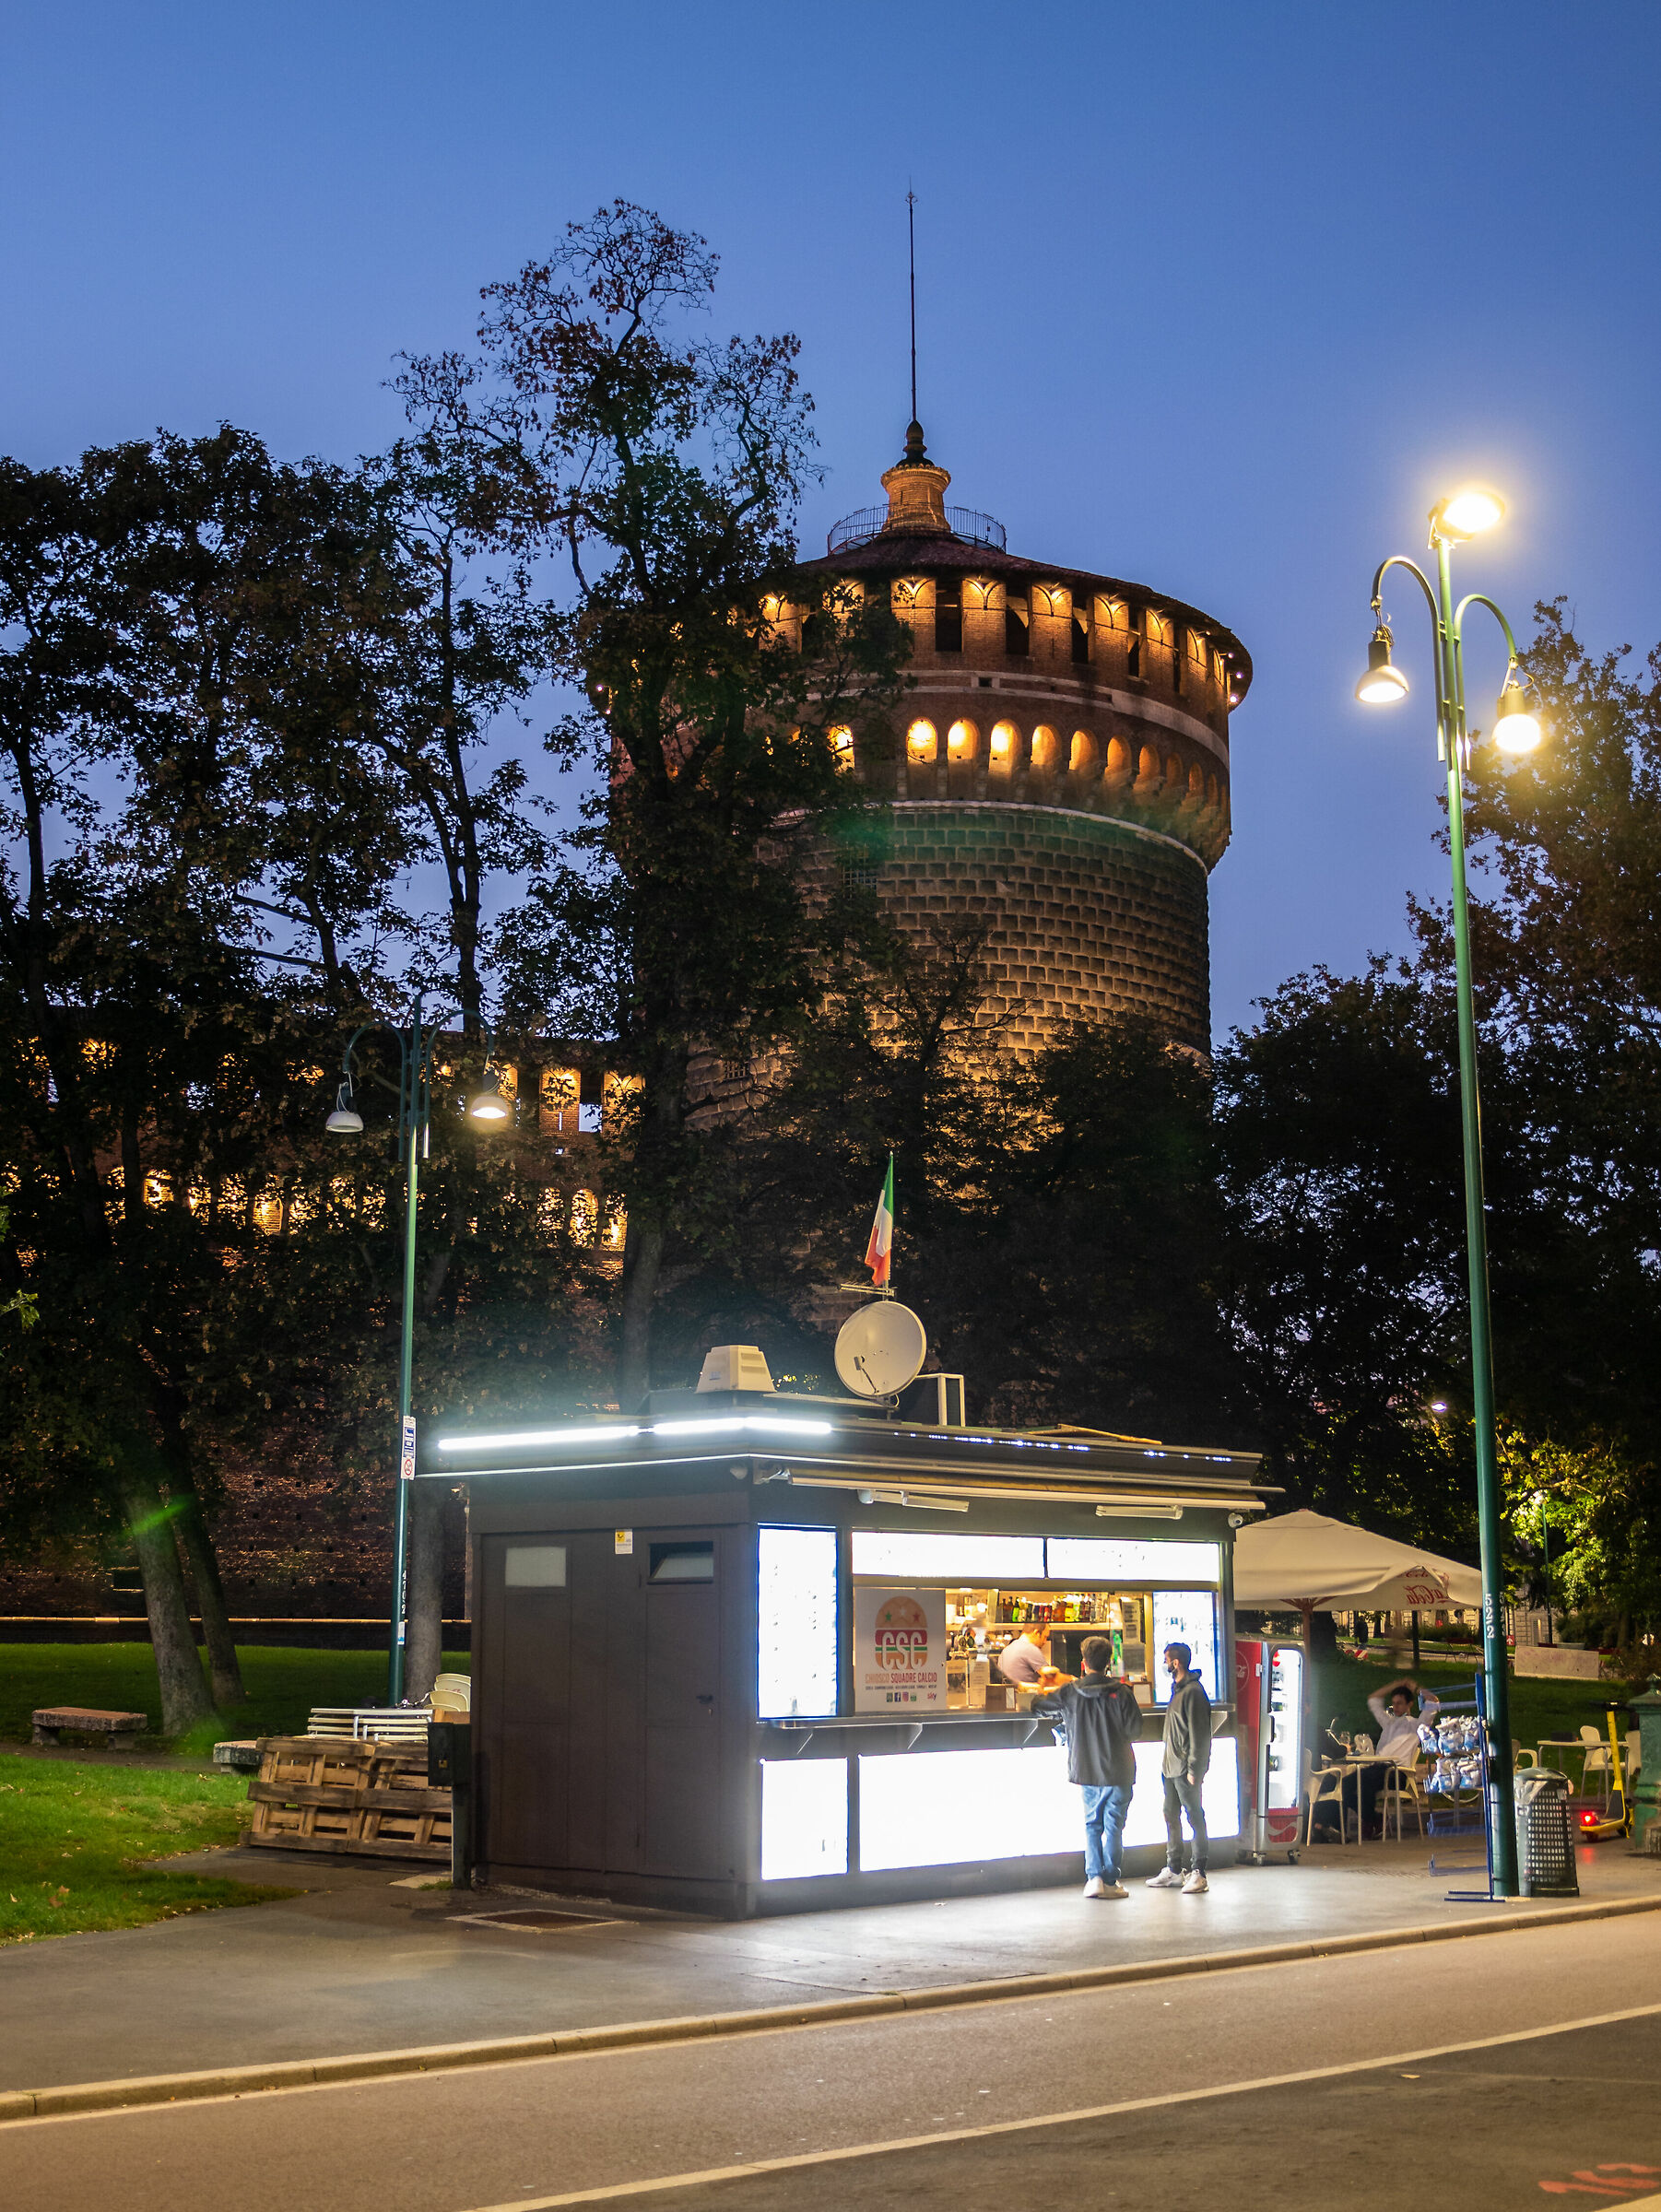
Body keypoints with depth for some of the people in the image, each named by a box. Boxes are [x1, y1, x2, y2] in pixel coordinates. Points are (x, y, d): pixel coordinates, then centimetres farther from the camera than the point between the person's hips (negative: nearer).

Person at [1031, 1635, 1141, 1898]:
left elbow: (1039, 1706, 9)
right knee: (1113, 1825, 7)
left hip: (1087, 1770, 2)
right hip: (1118, 1771, -2)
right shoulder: (1122, 1693, -11)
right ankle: (1110, 1881, 7)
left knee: (1092, 1825, 13)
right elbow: (1135, 1728, -4)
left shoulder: (1068, 1693, -4)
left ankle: (1094, 1876, 2)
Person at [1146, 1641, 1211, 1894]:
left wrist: (1194, 1769, -20)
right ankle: (1173, 1871, 21)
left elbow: (1199, 1734, -18)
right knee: (1171, 1816, 13)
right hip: (1171, 1768, 10)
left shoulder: (1193, 1691, -14)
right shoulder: (1177, 1689, 16)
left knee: (1195, 1817, -5)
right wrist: (1165, 1762, 18)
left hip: (1186, 1769, -10)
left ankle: (1198, 1873, -2)